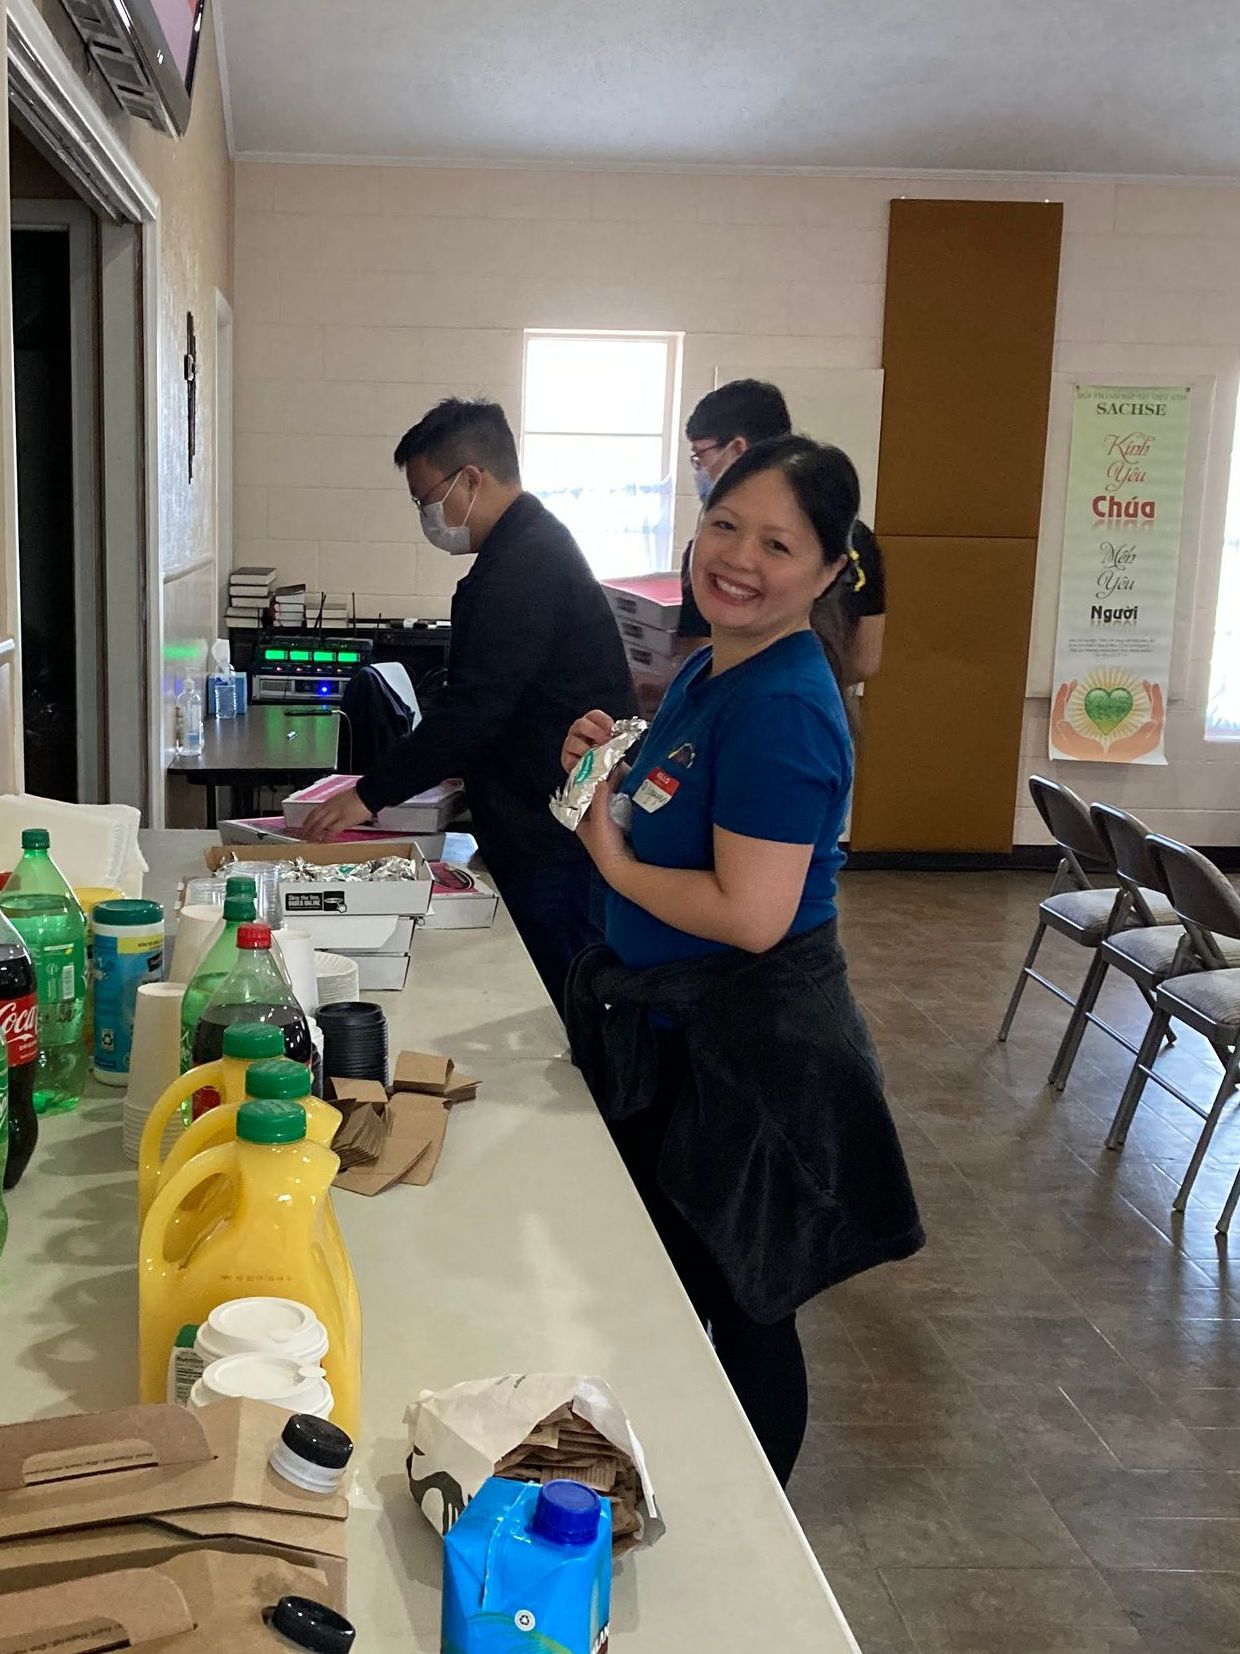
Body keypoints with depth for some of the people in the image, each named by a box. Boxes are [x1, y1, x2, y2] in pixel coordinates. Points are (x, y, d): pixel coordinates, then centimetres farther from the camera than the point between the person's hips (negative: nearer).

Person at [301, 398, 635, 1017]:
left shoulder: (520, 570, -20)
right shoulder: (534, 544, 15)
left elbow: (473, 706, -23)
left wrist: (371, 793, -16)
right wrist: (447, 762, 18)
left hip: (556, 843, -11)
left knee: (560, 1006, -2)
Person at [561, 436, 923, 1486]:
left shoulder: (783, 705, -24)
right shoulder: (711, 671, 5)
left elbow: (750, 914, -30)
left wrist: (612, 856, -16)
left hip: (746, 1053, -10)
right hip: (674, 1033, 10)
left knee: (740, 1310, 10)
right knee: (672, 1291, 24)